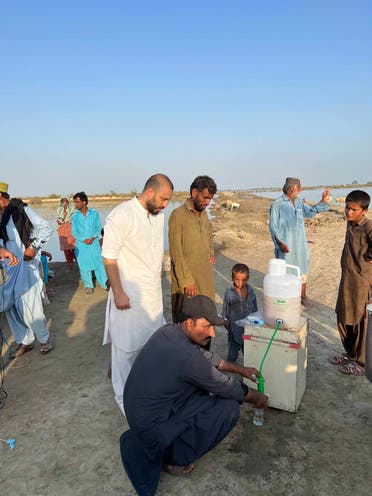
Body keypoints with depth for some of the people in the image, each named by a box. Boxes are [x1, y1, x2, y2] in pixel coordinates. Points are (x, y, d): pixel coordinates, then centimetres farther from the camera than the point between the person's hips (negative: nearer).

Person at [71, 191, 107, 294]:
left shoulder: (94, 213, -1)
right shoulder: (75, 216, 2)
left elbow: (99, 228, 1)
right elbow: (74, 232, 2)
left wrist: (93, 237, -14)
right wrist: (84, 239, -11)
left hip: (94, 243, -1)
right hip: (81, 244, 1)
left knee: (99, 263, 0)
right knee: (84, 265, 5)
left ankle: (106, 283, 11)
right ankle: (88, 286, 17)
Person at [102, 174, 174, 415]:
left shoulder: (158, 216, 6)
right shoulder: (122, 215, -17)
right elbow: (109, 258, -16)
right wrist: (118, 293, -16)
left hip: (154, 294, 7)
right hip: (129, 295, -7)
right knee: (127, 347, 6)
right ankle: (124, 396, 26)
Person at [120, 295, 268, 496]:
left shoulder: (168, 331, -4)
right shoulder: (187, 357, -30)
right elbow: (228, 388, -14)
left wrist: (241, 370, 16)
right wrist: (256, 397, 6)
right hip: (151, 425, -8)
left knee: (202, 380, 15)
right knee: (230, 408, -8)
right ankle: (176, 459, 6)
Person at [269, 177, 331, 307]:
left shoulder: (299, 202, 8)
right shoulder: (277, 204, -12)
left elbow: (310, 211, 23)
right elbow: (273, 225, -13)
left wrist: (323, 201, 12)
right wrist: (280, 243, -19)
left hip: (300, 244, 7)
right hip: (286, 246, -6)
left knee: (303, 270, 14)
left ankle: (303, 296, 30)